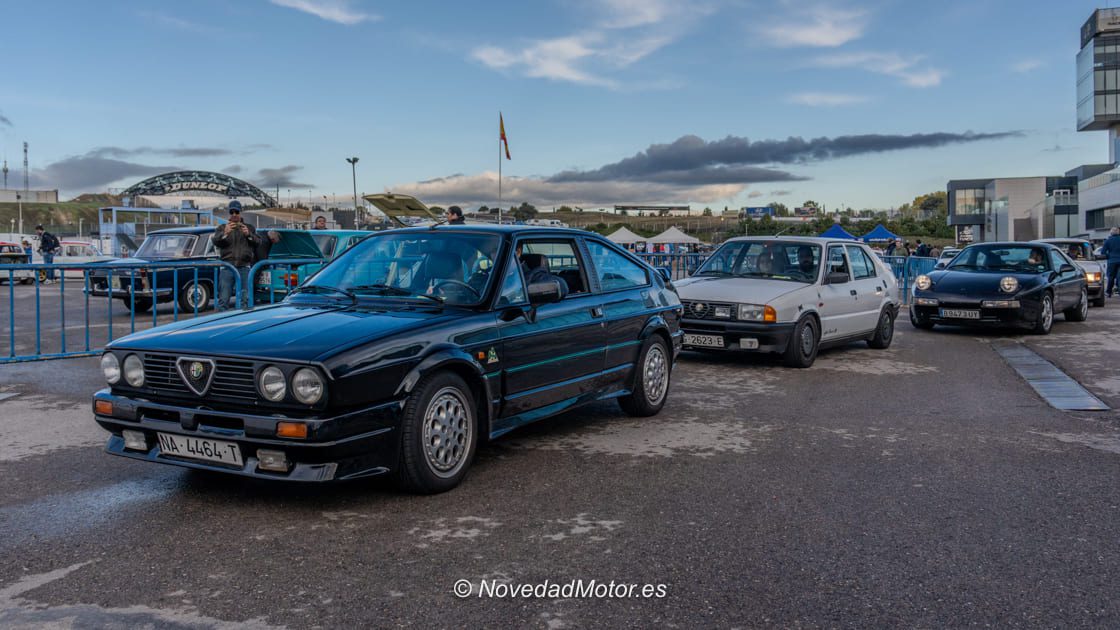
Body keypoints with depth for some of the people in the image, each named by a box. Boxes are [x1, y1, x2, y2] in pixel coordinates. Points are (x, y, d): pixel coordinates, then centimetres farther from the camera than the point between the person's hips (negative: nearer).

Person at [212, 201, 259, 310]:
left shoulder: (249, 228, 19)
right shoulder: (222, 228, 16)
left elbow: (258, 242, 7)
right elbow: (215, 241, -2)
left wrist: (249, 235, -13)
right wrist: (224, 233, -22)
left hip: (244, 267, 1)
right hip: (227, 267, -1)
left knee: (245, 298, 1)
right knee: (223, 298, -4)